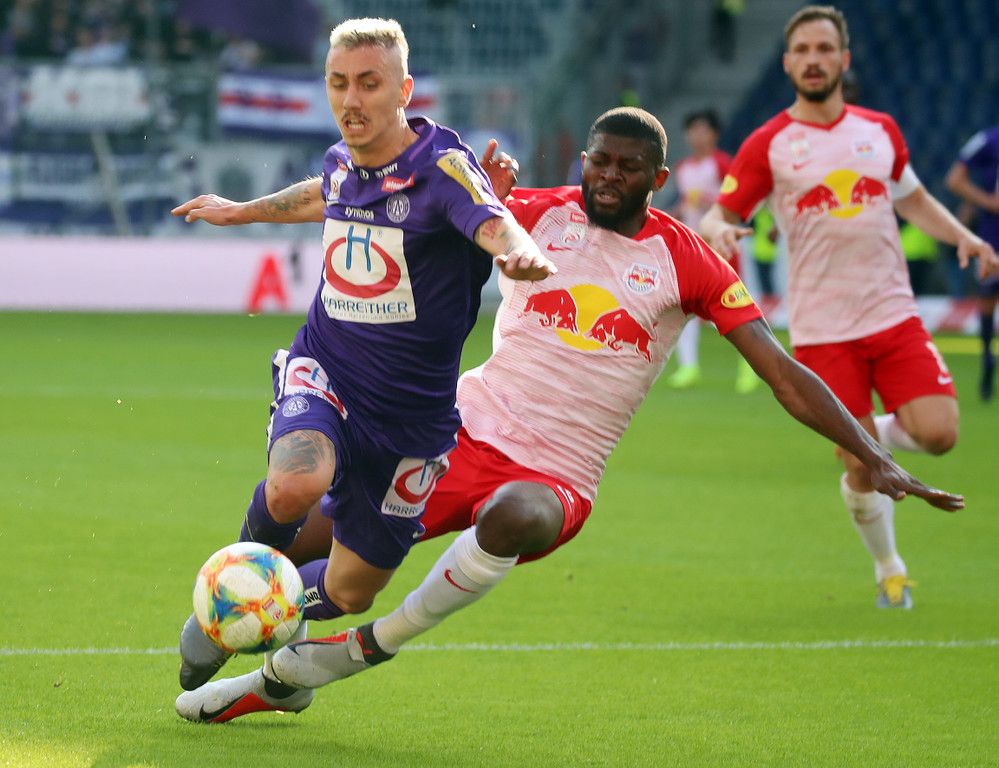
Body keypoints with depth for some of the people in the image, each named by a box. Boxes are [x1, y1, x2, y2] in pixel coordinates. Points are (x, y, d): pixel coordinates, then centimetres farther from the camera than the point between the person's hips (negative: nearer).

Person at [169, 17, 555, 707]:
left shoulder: (442, 162, -18)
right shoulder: (341, 163, 1)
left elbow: (495, 225, -39)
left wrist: (520, 253, -63)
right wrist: (242, 212, 42)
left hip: (411, 409, -2)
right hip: (323, 370, 2)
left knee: (350, 591, 5)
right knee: (297, 484, -32)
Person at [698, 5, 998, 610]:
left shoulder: (880, 131, 9)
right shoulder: (767, 146, -1)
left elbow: (914, 198, 23)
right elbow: (718, 217, 2)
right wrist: (719, 232, -23)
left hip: (893, 311, 3)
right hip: (823, 328, -3)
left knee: (938, 434, -14)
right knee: (863, 470, -6)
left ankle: (882, 431, 20)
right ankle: (890, 571, 19)